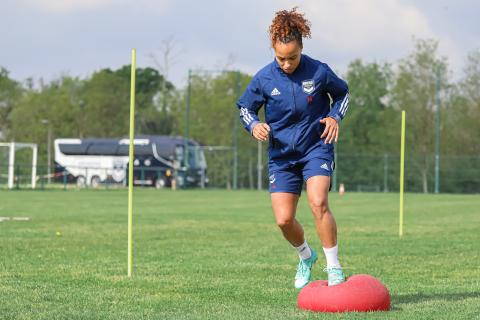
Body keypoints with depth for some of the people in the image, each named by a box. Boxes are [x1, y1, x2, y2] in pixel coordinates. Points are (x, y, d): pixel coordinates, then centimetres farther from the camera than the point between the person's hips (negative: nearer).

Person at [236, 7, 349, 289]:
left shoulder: (318, 72, -11)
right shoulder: (264, 79, -8)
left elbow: (342, 93, 8)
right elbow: (246, 108, 8)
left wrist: (335, 117, -10)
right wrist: (254, 125, -14)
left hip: (317, 147, -2)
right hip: (282, 154, 2)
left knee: (318, 202, -25)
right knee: (283, 219, -5)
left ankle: (334, 267, -13)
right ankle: (306, 257, 28)